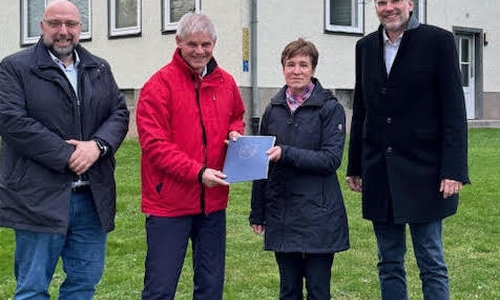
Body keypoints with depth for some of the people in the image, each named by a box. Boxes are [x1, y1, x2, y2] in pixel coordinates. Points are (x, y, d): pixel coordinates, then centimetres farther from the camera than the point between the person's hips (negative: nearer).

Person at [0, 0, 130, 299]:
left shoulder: (100, 69, 15)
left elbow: (120, 113, 8)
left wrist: (97, 145, -13)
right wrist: (67, 156, -16)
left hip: (93, 196, 5)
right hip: (39, 197, -4)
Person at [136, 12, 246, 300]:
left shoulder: (226, 82, 7)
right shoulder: (160, 84, -10)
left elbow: (236, 117, 25)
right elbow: (154, 144, -14)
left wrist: (235, 133, 1)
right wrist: (197, 172, -22)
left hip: (213, 201, 5)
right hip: (169, 201, -5)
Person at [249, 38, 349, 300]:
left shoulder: (330, 108, -4)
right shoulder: (273, 109, 8)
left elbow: (331, 159, -13)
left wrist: (286, 153, -22)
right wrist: (257, 212, 12)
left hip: (318, 216, -4)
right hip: (281, 215, 4)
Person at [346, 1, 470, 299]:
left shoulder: (438, 40, -4)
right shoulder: (366, 47, 10)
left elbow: (454, 110, -8)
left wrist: (454, 170, -14)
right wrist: (355, 166, 13)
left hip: (422, 171, -5)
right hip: (379, 172, 5)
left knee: (432, 263, 1)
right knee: (389, 263, 11)